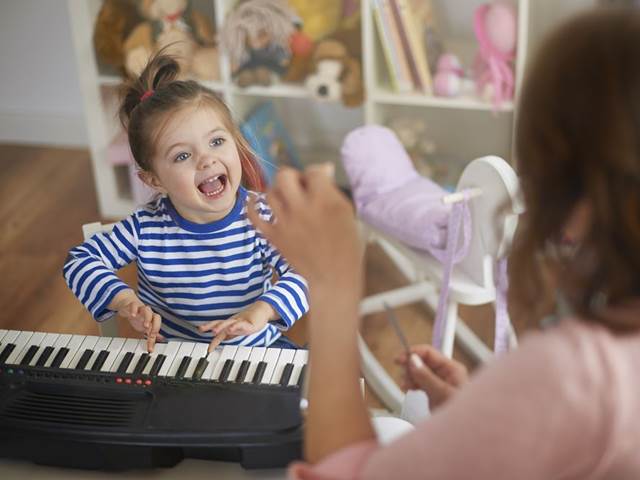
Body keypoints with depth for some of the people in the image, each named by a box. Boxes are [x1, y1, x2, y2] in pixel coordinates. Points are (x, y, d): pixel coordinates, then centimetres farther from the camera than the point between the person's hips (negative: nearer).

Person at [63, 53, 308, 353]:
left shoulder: (261, 218, -12)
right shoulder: (145, 229, -11)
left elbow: (303, 273, -17)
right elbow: (80, 260, -3)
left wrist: (261, 310, -35)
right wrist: (124, 300, -20)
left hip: (256, 349, 2)